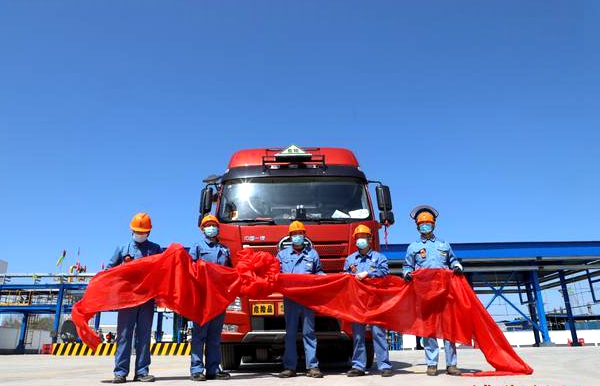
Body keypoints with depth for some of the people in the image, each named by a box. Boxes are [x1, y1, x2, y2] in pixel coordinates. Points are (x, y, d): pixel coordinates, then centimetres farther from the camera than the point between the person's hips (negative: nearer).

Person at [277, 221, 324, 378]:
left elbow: (318, 272, 16)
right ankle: (289, 367, 10)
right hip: (290, 298, 1)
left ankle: (312, 366, 4)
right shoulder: (282, 254, 14)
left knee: (309, 332, 1)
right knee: (290, 333, 4)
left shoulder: (313, 253, 13)